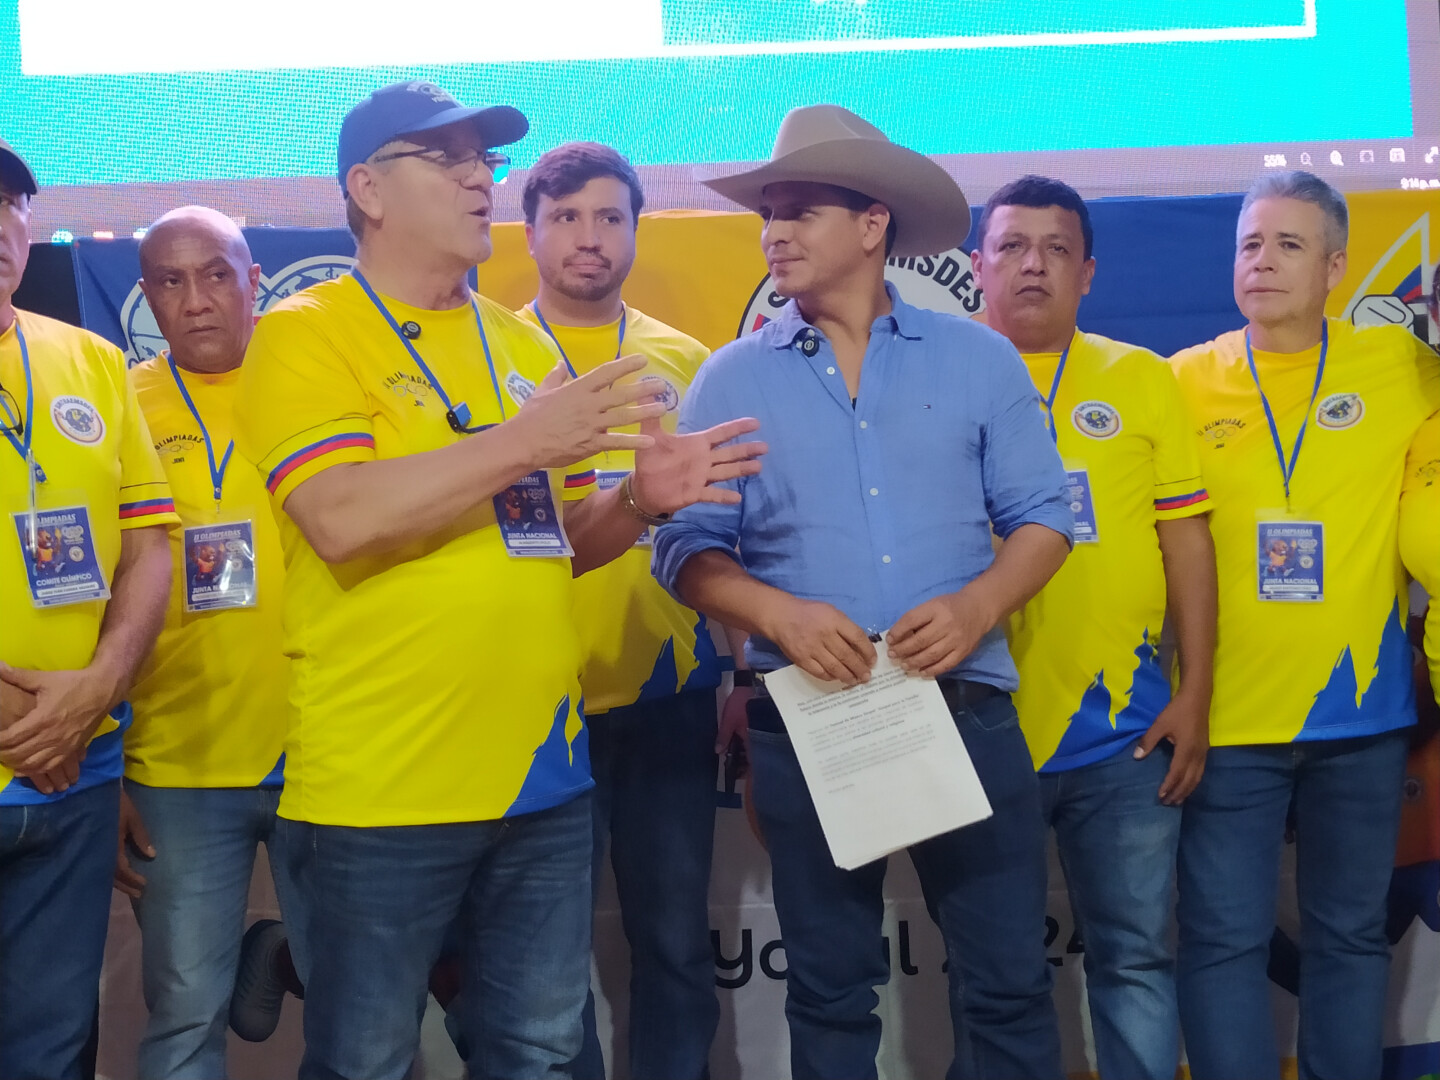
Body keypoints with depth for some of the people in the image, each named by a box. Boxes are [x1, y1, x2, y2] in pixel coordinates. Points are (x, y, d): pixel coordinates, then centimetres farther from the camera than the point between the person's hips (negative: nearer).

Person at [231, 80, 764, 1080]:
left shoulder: (523, 343, 13)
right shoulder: (305, 333, -5)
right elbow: (343, 518, -20)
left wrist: (639, 500, -3)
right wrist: (526, 441, -20)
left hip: (545, 774, 6)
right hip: (381, 790, -5)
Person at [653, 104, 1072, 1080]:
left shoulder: (979, 359, 4)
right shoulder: (732, 380, 4)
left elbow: (1041, 516, 3)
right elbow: (690, 547, 0)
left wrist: (979, 605, -15)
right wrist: (777, 613, -17)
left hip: (966, 708, 0)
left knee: (1009, 981, 5)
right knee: (830, 991, 12)